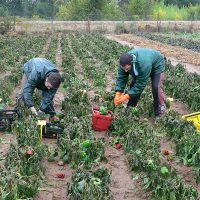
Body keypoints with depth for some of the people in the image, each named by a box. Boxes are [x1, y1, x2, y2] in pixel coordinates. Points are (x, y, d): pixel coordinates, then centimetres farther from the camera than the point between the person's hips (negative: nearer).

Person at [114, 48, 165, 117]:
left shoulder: (144, 65, -48)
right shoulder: (125, 63, -30)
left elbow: (140, 84, -41)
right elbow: (121, 78, -22)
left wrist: (127, 96, -41)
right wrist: (118, 94, -33)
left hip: (156, 65, -6)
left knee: (156, 87, -21)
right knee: (134, 84, -4)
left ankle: (160, 108, 1)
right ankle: (130, 107, 13)